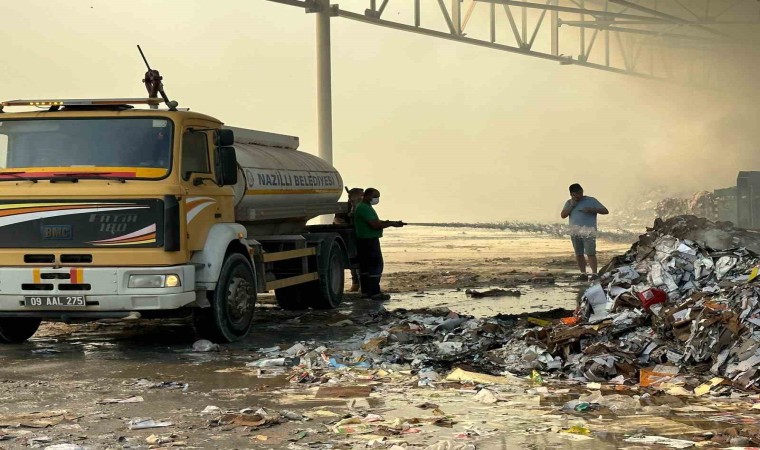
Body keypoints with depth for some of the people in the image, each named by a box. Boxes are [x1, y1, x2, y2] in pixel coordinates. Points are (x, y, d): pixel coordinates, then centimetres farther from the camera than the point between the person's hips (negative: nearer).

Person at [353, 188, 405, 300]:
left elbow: (375, 222, 21)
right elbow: (375, 224, -22)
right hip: (369, 240, -11)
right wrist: (392, 224, -16)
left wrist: (385, 222, 5)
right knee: (376, 265, -10)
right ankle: (375, 293, -11)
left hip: (364, 240, 11)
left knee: (365, 266, 12)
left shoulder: (364, 207, 18)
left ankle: (365, 291, 16)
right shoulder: (365, 208, -17)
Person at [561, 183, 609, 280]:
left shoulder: (591, 200, 5)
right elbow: (563, 215, 4)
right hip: (574, 232, 4)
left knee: (590, 253, -12)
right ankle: (583, 274, 7)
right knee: (579, 254, 2)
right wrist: (571, 205, -4)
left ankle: (594, 273, -13)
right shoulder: (569, 203, 16)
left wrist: (592, 210, -13)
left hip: (588, 231, -4)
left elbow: (605, 211, 1)